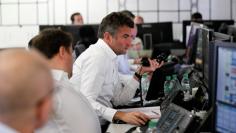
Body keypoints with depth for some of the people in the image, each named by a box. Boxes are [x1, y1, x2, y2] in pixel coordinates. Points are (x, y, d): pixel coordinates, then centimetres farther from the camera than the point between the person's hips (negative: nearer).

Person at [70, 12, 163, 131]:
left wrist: (139, 73, 5)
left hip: (102, 122, 9)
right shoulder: (97, 57, -17)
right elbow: (86, 102, -27)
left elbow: (118, 99, 11)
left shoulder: (108, 56, 12)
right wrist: (121, 115, -35)